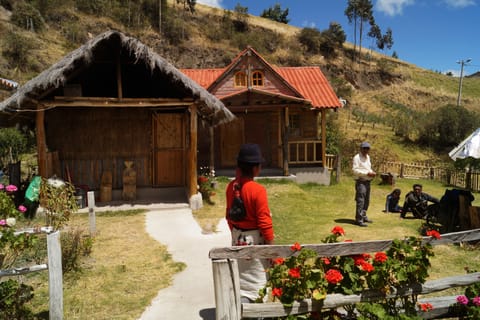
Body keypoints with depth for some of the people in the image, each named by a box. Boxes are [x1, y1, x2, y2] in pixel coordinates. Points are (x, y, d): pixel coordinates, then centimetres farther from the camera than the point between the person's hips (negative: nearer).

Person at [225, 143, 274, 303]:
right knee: (256, 281, 6)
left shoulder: (231, 186, -2)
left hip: (238, 238, 7)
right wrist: (271, 247, -9)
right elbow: (264, 222, -19)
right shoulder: (258, 190, -23)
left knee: (241, 278, 20)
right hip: (255, 240, -7)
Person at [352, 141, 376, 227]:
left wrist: (372, 172, 2)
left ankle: (364, 216, 28)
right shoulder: (357, 157, -10)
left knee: (366, 201, 16)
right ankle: (359, 220, -6)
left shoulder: (367, 157, 17)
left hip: (367, 182, 9)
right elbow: (355, 170, -18)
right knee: (360, 201, -9)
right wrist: (367, 173, -19)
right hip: (361, 182, -9)